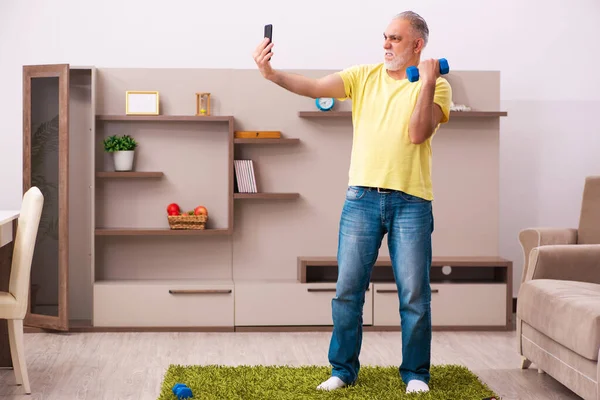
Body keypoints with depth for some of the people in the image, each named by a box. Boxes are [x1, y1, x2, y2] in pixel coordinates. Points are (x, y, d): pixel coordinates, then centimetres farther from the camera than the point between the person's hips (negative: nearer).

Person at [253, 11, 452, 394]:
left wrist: (427, 83, -20)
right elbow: (314, 88, -5)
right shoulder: (364, 76, 8)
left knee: (415, 294, 2)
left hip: (411, 201, -2)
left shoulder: (437, 85, 0)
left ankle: (416, 374, 18)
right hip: (362, 197, 2)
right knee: (348, 289, 4)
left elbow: (418, 134, -14)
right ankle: (343, 370, 17)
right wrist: (271, 73, -19)